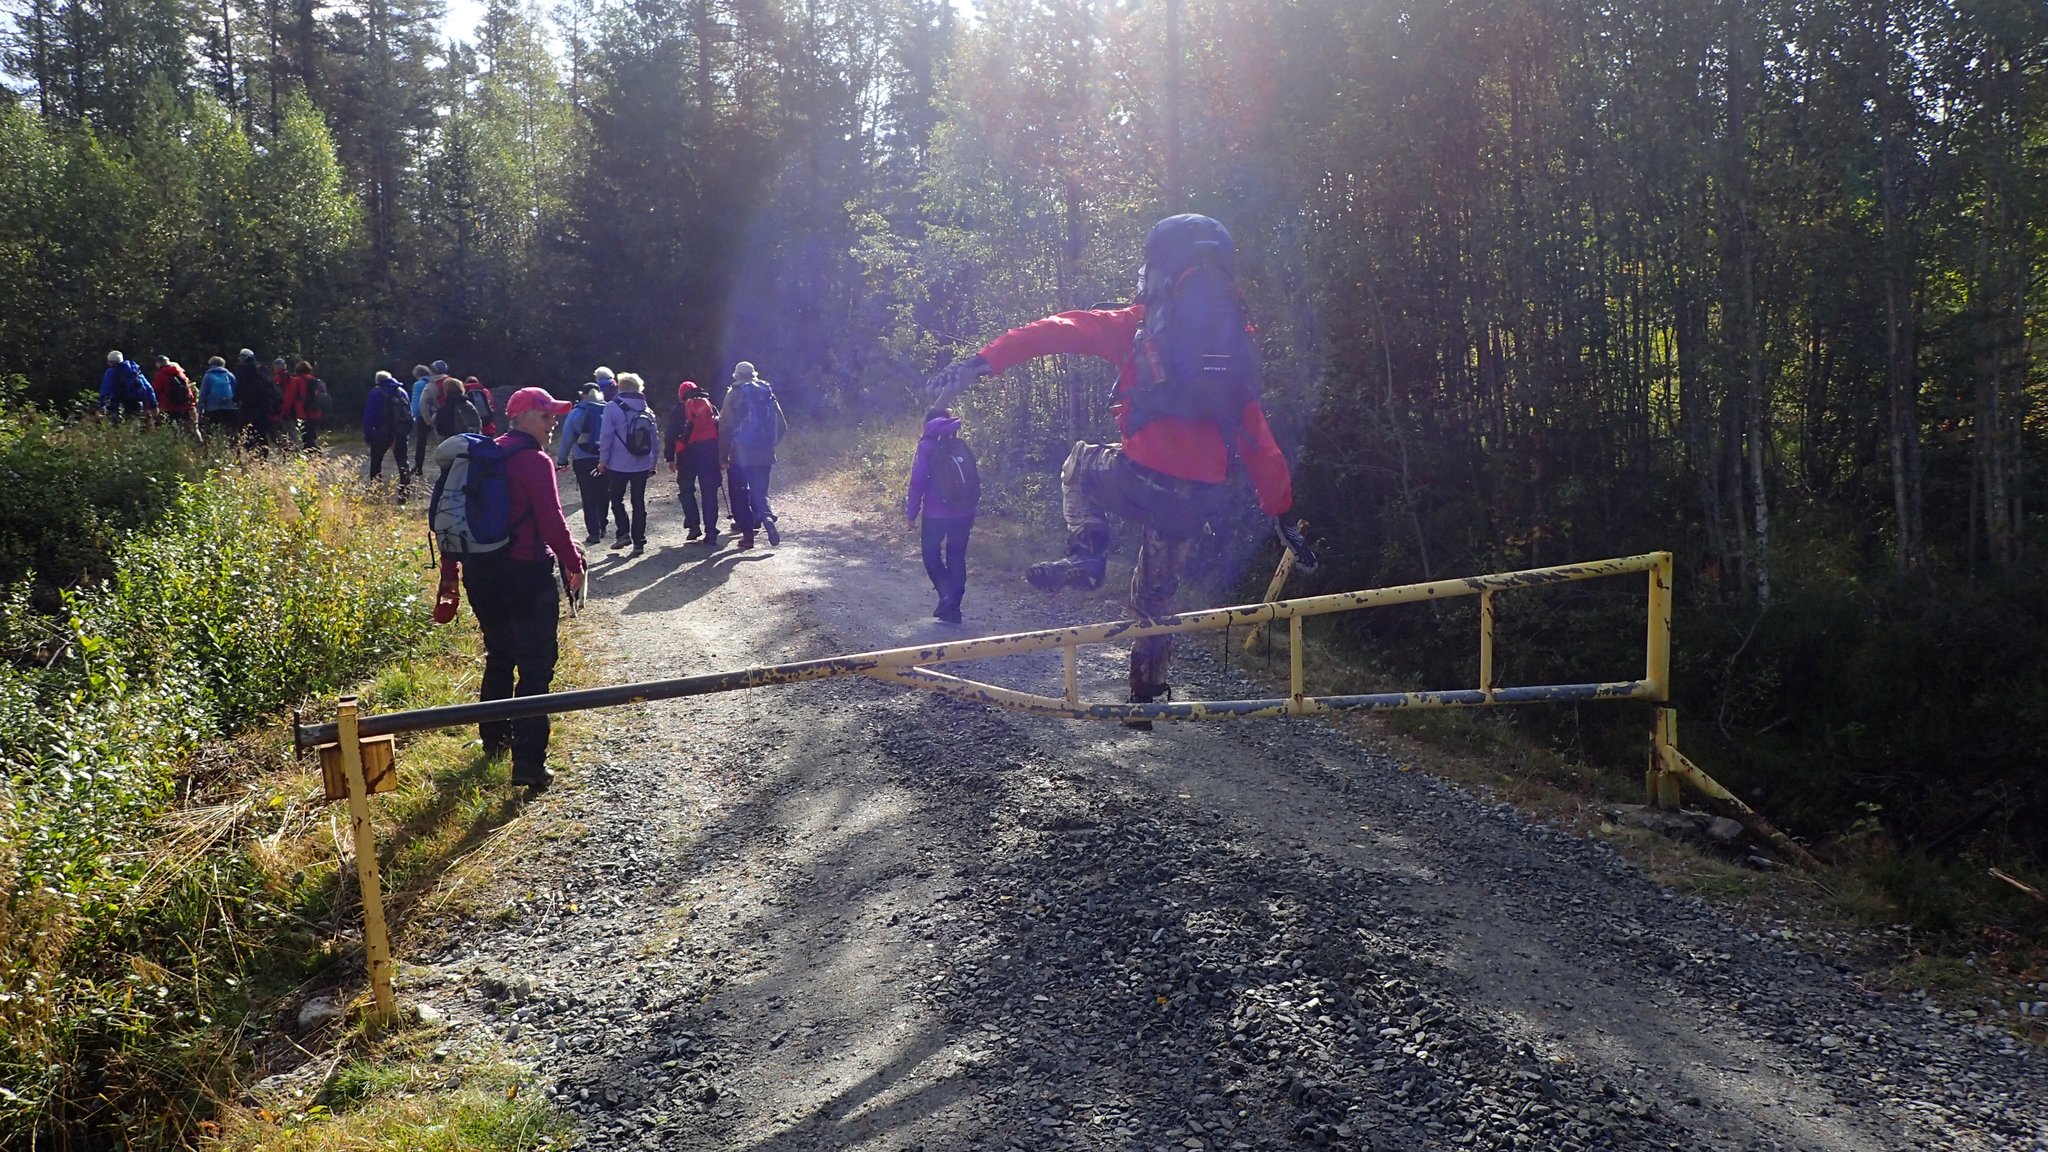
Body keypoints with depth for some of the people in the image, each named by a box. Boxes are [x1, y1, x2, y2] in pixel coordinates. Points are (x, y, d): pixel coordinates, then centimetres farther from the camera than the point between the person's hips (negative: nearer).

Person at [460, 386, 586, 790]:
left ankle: (493, 738, 37)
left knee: (499, 656, 24)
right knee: (536, 666, -4)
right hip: (527, 573, -8)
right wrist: (573, 564, -6)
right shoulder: (534, 461, -15)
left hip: (482, 572, 8)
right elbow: (552, 521, -19)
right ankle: (528, 762, -7)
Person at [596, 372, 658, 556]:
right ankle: (638, 541, 7)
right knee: (639, 502, 7)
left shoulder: (613, 408, -8)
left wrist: (603, 460, -2)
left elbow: (606, 436, -11)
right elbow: (655, 438, 8)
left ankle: (623, 534, 1)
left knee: (617, 499, 14)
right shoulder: (647, 410, 5)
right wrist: (652, 462, 16)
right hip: (642, 465, 3)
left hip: (618, 465, -3)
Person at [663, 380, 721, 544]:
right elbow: (721, 430, 11)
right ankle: (710, 532, -1)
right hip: (710, 454, 2)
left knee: (686, 490, 13)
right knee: (709, 493, 3)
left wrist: (670, 458, 6)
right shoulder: (711, 407, 13)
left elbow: (671, 435, 1)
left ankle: (693, 525, 1)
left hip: (687, 455, -2)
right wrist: (722, 456, 14)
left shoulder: (678, 410, 5)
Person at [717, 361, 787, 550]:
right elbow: (782, 425, 9)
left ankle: (747, 535, 4)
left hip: (741, 453, -3)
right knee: (760, 492, 11)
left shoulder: (734, 394, -3)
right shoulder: (767, 393, 9)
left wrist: (723, 456, -4)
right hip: (764, 454, 3)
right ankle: (767, 517, -16)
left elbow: (725, 427, -7)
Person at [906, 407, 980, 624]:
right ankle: (953, 608, 11)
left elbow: (918, 481, -7)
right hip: (963, 514, 4)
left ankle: (947, 594, -10)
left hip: (936, 514, -4)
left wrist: (912, 513, -2)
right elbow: (974, 481, 13)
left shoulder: (928, 446, -4)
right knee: (957, 558, 11)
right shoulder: (962, 447, 10)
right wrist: (972, 512, 19)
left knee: (932, 555, 10)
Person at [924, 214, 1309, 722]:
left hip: (1141, 481, -5)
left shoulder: (1141, 328, -1)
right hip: (1198, 500, 5)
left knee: (1080, 463, 30)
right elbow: (1257, 438, 11)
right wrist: (1282, 512, 16)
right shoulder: (1235, 348, 12)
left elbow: (1060, 332, -9)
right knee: (1156, 599, 26)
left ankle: (1085, 554, 10)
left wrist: (982, 361, -10)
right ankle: (1145, 696, 37)